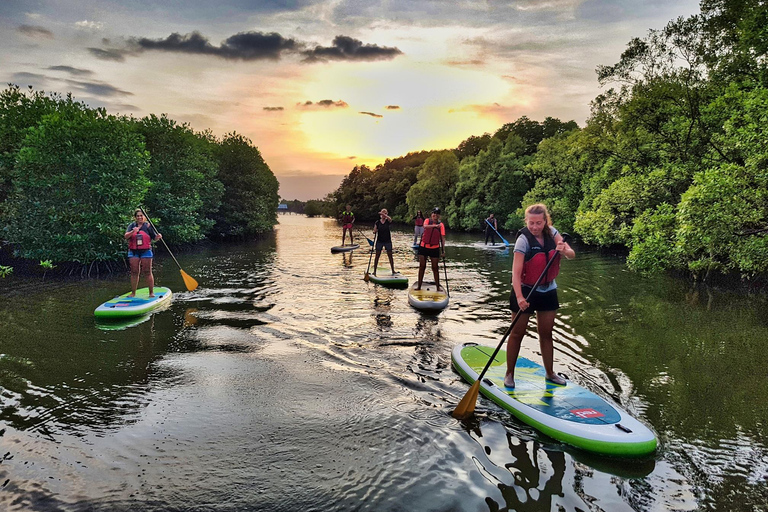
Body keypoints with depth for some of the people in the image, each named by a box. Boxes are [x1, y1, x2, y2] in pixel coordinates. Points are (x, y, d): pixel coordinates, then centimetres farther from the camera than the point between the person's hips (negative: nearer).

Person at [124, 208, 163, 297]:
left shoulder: (148, 226, 5)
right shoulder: (131, 225, 8)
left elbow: (154, 237, 8)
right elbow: (126, 236, -6)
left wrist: (158, 237, -15)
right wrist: (133, 232, -25)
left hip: (146, 251, -2)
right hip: (133, 252, 2)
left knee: (147, 272, -2)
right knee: (134, 272, 5)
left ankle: (151, 292, 4)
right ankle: (133, 293, 12)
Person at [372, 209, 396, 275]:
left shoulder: (388, 221, -3)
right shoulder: (378, 222, 1)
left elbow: (390, 219, -28)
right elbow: (374, 231, 1)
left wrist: (383, 214, -42)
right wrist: (374, 232, -23)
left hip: (387, 241, -1)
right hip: (379, 241, 1)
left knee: (390, 256, 6)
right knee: (377, 256, 3)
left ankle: (393, 271, 17)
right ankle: (374, 271, 9)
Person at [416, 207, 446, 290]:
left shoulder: (441, 225, -3)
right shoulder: (427, 220, -3)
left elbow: (442, 238, -5)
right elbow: (425, 226, -26)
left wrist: (443, 250, -14)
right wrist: (435, 225, -42)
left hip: (435, 248, 0)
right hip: (424, 246, 0)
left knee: (435, 268, 3)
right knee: (422, 267, 5)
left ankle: (438, 287, 10)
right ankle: (419, 286, 12)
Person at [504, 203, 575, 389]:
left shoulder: (552, 233, -5)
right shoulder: (523, 239, -21)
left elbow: (572, 255, -10)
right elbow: (516, 272, -28)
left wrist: (564, 250, -34)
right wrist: (519, 297, -40)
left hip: (548, 290, 5)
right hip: (525, 290, -5)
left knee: (546, 333, 14)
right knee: (517, 333, 3)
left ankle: (550, 373, 27)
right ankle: (509, 374, 14)